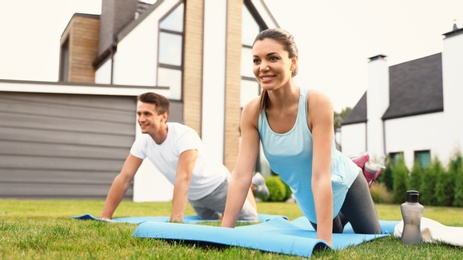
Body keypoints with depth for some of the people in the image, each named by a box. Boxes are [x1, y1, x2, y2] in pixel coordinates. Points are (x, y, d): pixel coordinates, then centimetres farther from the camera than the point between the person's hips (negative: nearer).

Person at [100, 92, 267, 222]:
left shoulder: (184, 136, -38)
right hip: (194, 196, 6)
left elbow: (183, 179, -47)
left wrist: (175, 221, -55)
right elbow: (124, 178, -17)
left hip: (217, 186, -6)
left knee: (250, 221, 12)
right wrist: (105, 217, -21)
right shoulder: (143, 142, -18)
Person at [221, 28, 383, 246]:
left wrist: (324, 241, -39)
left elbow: (321, 176, -38)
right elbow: (241, 176, -23)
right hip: (308, 200, 4)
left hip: (344, 186, -3)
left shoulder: (317, 103, -34)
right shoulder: (252, 112, -22)